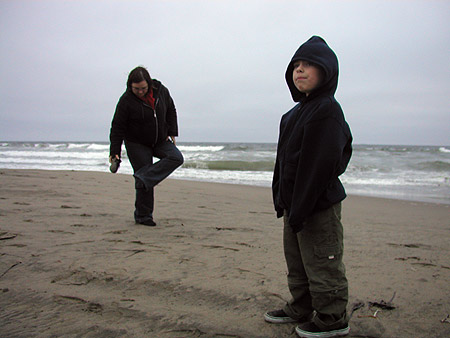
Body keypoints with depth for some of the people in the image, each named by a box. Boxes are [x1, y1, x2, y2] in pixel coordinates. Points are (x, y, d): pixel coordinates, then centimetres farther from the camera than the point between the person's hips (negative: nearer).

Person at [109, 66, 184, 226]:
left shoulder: (161, 91, -8)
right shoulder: (126, 101, -18)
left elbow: (171, 111, 9)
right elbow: (117, 128, -14)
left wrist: (171, 133, 4)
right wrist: (114, 152, -16)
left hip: (160, 141, 5)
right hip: (137, 144, -4)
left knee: (176, 157, -21)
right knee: (144, 183, -6)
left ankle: (143, 178, -24)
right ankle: (143, 216, 7)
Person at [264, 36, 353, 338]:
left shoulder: (327, 110, -17)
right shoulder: (296, 112, 13)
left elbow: (319, 165, -22)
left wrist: (300, 210, -22)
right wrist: (283, 201, 15)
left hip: (319, 205, -9)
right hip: (296, 204, 10)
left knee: (322, 265, 3)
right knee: (297, 264, 20)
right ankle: (301, 309, 36)